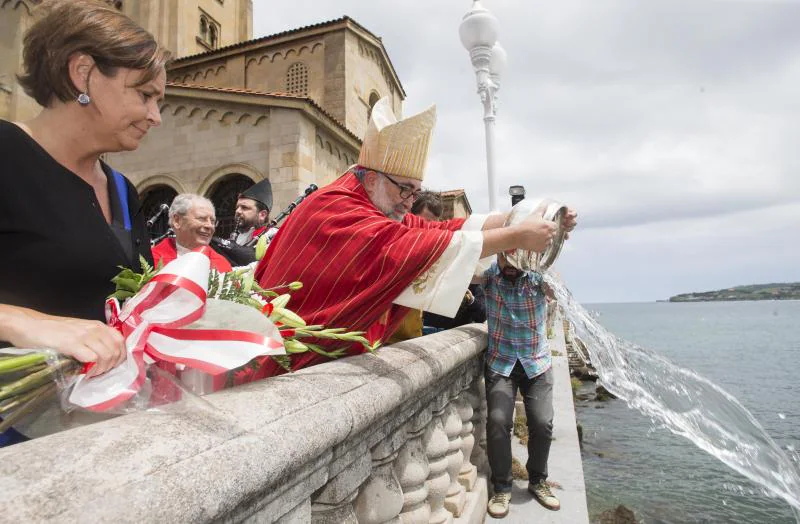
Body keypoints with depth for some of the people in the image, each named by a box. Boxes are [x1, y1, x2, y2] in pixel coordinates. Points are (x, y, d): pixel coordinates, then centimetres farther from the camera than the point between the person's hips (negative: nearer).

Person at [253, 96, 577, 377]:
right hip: (295, 364, -8)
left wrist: (522, 217, -9)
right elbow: (406, 249, -31)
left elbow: (441, 229, -1)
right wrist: (513, 238, -27)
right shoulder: (335, 210, -21)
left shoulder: (383, 215, 5)